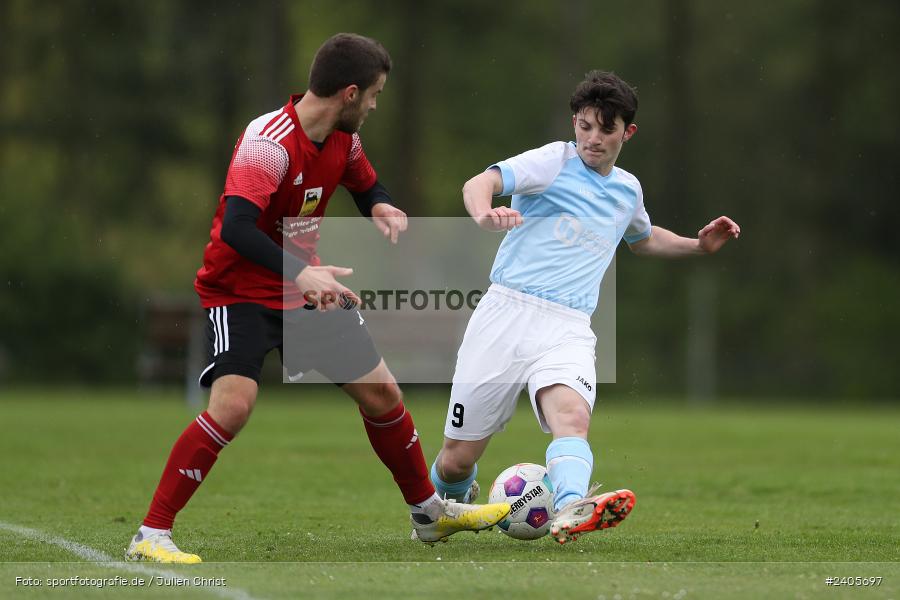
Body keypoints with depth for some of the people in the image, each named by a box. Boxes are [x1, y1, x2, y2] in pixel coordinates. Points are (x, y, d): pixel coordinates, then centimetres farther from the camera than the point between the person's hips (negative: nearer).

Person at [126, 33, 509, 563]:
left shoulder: (343, 139, 0)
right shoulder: (269, 141, -26)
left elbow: (367, 187, 20)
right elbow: (236, 228, -36)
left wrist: (382, 207, -5)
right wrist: (301, 273, -46)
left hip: (308, 287, 8)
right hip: (241, 290, -8)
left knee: (381, 390, 10)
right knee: (234, 402, -26)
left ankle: (430, 512, 30)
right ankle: (151, 536, -18)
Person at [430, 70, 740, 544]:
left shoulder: (627, 189, 19)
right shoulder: (556, 160, 1)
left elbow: (642, 239, 43)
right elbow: (479, 183, -16)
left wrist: (698, 245, 27)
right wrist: (485, 214, -39)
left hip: (568, 328, 3)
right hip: (506, 312, -3)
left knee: (572, 417, -32)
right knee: (456, 460, 0)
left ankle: (570, 510, -59)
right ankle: (449, 504, 35)